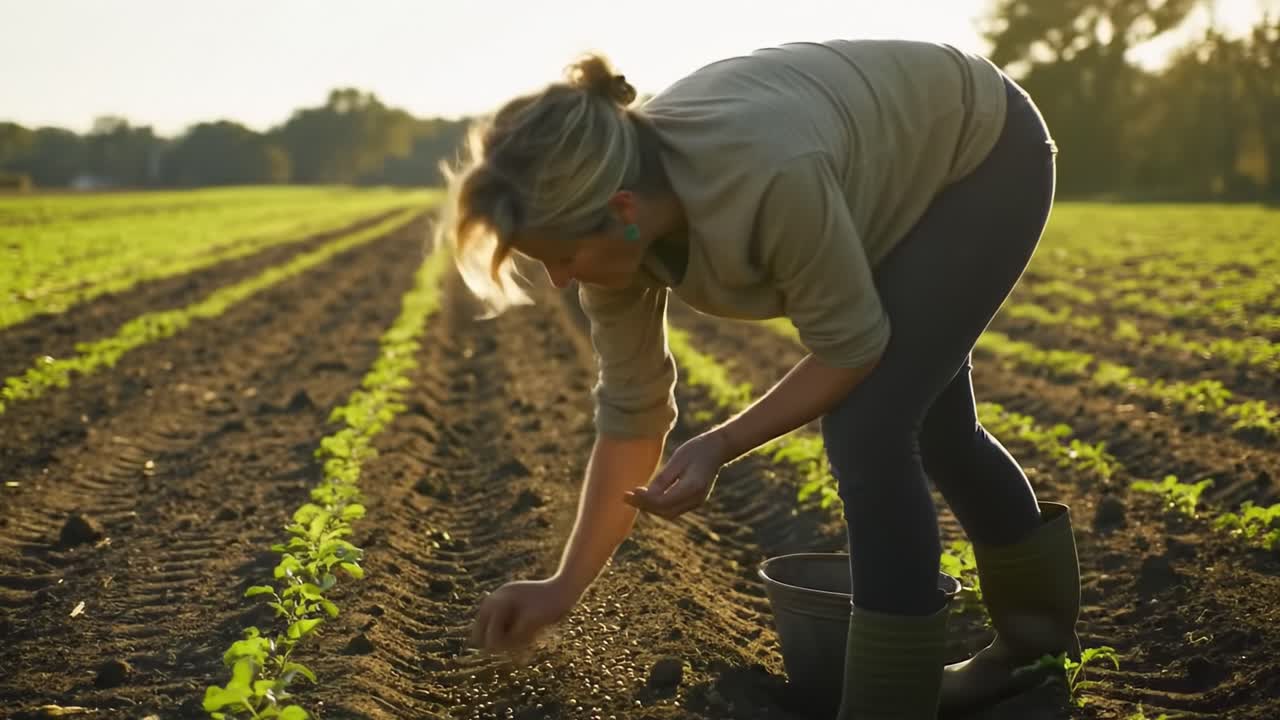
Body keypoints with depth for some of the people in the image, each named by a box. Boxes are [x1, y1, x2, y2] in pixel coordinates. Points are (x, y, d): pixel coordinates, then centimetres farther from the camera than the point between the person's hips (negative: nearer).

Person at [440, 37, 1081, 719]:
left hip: (986, 154, -7)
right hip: (904, 173, 7)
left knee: (866, 427, -17)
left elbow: (851, 348, -27)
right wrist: (564, 586, -11)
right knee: (928, 422, 18)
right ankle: (1039, 625, 41)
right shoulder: (609, 207, -21)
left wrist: (720, 445, -33)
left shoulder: (769, 177, -44)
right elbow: (632, 412, -12)